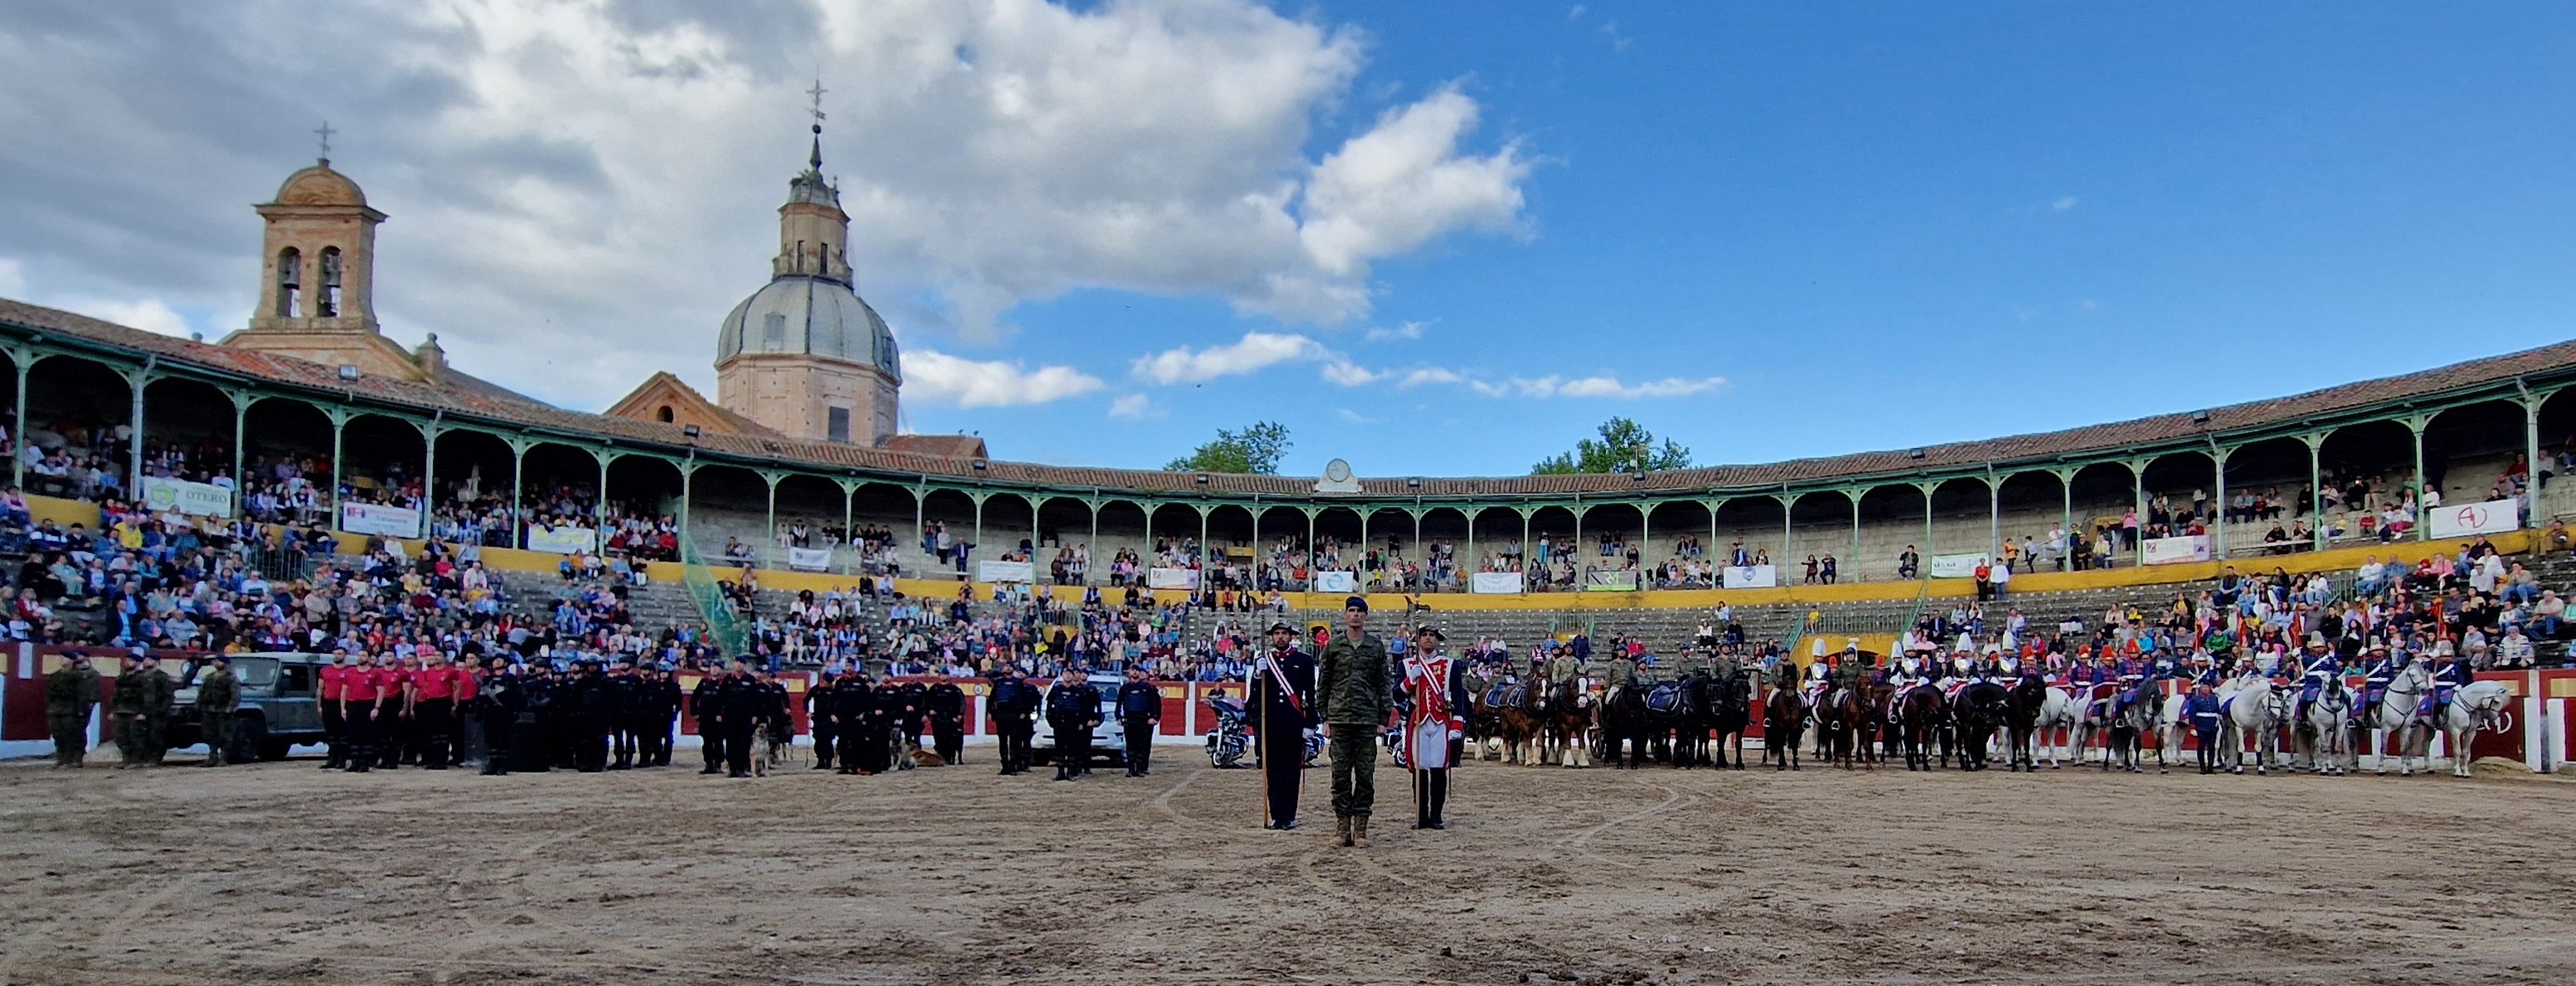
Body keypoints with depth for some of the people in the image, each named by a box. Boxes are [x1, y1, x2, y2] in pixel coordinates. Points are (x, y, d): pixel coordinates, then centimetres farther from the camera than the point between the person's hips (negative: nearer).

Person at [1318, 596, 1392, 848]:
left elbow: (1384, 685, 8)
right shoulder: (1333, 645, 7)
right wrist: (1325, 719, 3)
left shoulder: (1376, 646, 7)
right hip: (1339, 719, 0)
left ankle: (1361, 828, 7)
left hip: (1367, 720, 0)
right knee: (1341, 774, 1)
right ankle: (1342, 826, 7)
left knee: (1366, 775, 1)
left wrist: (1383, 720, 3)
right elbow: (1322, 684, 9)